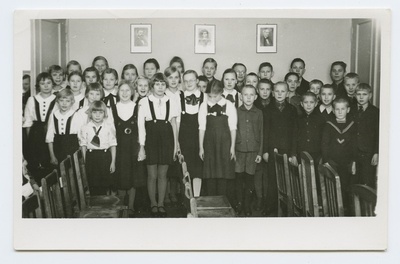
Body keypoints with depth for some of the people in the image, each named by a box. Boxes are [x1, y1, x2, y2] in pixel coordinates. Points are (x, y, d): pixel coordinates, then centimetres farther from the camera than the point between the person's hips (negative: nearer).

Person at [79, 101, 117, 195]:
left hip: (105, 157, 0)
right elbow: (83, 145, 4)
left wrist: (113, 162, -1)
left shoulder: (109, 127, -2)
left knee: (104, 185, 4)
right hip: (91, 157, 1)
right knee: (93, 186, 5)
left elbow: (113, 145, 1)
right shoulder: (85, 128, 0)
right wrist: (84, 162, 1)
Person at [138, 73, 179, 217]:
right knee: (152, 175, 4)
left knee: (163, 175, 8)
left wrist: (175, 145, 7)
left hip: (166, 140, 2)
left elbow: (174, 124, 9)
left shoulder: (171, 102, 5)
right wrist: (141, 146, -5)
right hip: (151, 139, -1)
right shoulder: (144, 102, -1)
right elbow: (141, 125, -1)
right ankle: (153, 204, 20)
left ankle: (161, 204, 20)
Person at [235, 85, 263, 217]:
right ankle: (239, 204, 14)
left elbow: (261, 133, 7)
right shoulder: (236, 111, 3)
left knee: (249, 178, 3)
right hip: (239, 150, 0)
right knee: (239, 177, 1)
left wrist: (260, 153, 3)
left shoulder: (258, 113, 5)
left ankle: (247, 206, 14)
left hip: (253, 150, 0)